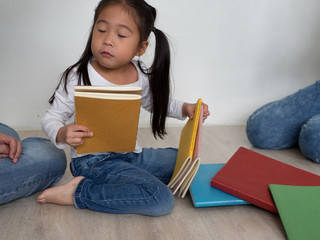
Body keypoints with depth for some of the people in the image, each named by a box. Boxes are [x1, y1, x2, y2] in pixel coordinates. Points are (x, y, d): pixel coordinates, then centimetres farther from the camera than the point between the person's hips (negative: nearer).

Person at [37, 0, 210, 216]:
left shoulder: (141, 75, -1)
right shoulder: (79, 77, -16)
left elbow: (156, 103, 19)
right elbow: (51, 119, -8)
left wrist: (186, 108, 3)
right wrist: (63, 134, -31)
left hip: (131, 154, 7)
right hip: (94, 161, -7)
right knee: (162, 201, -21)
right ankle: (79, 192, -11)